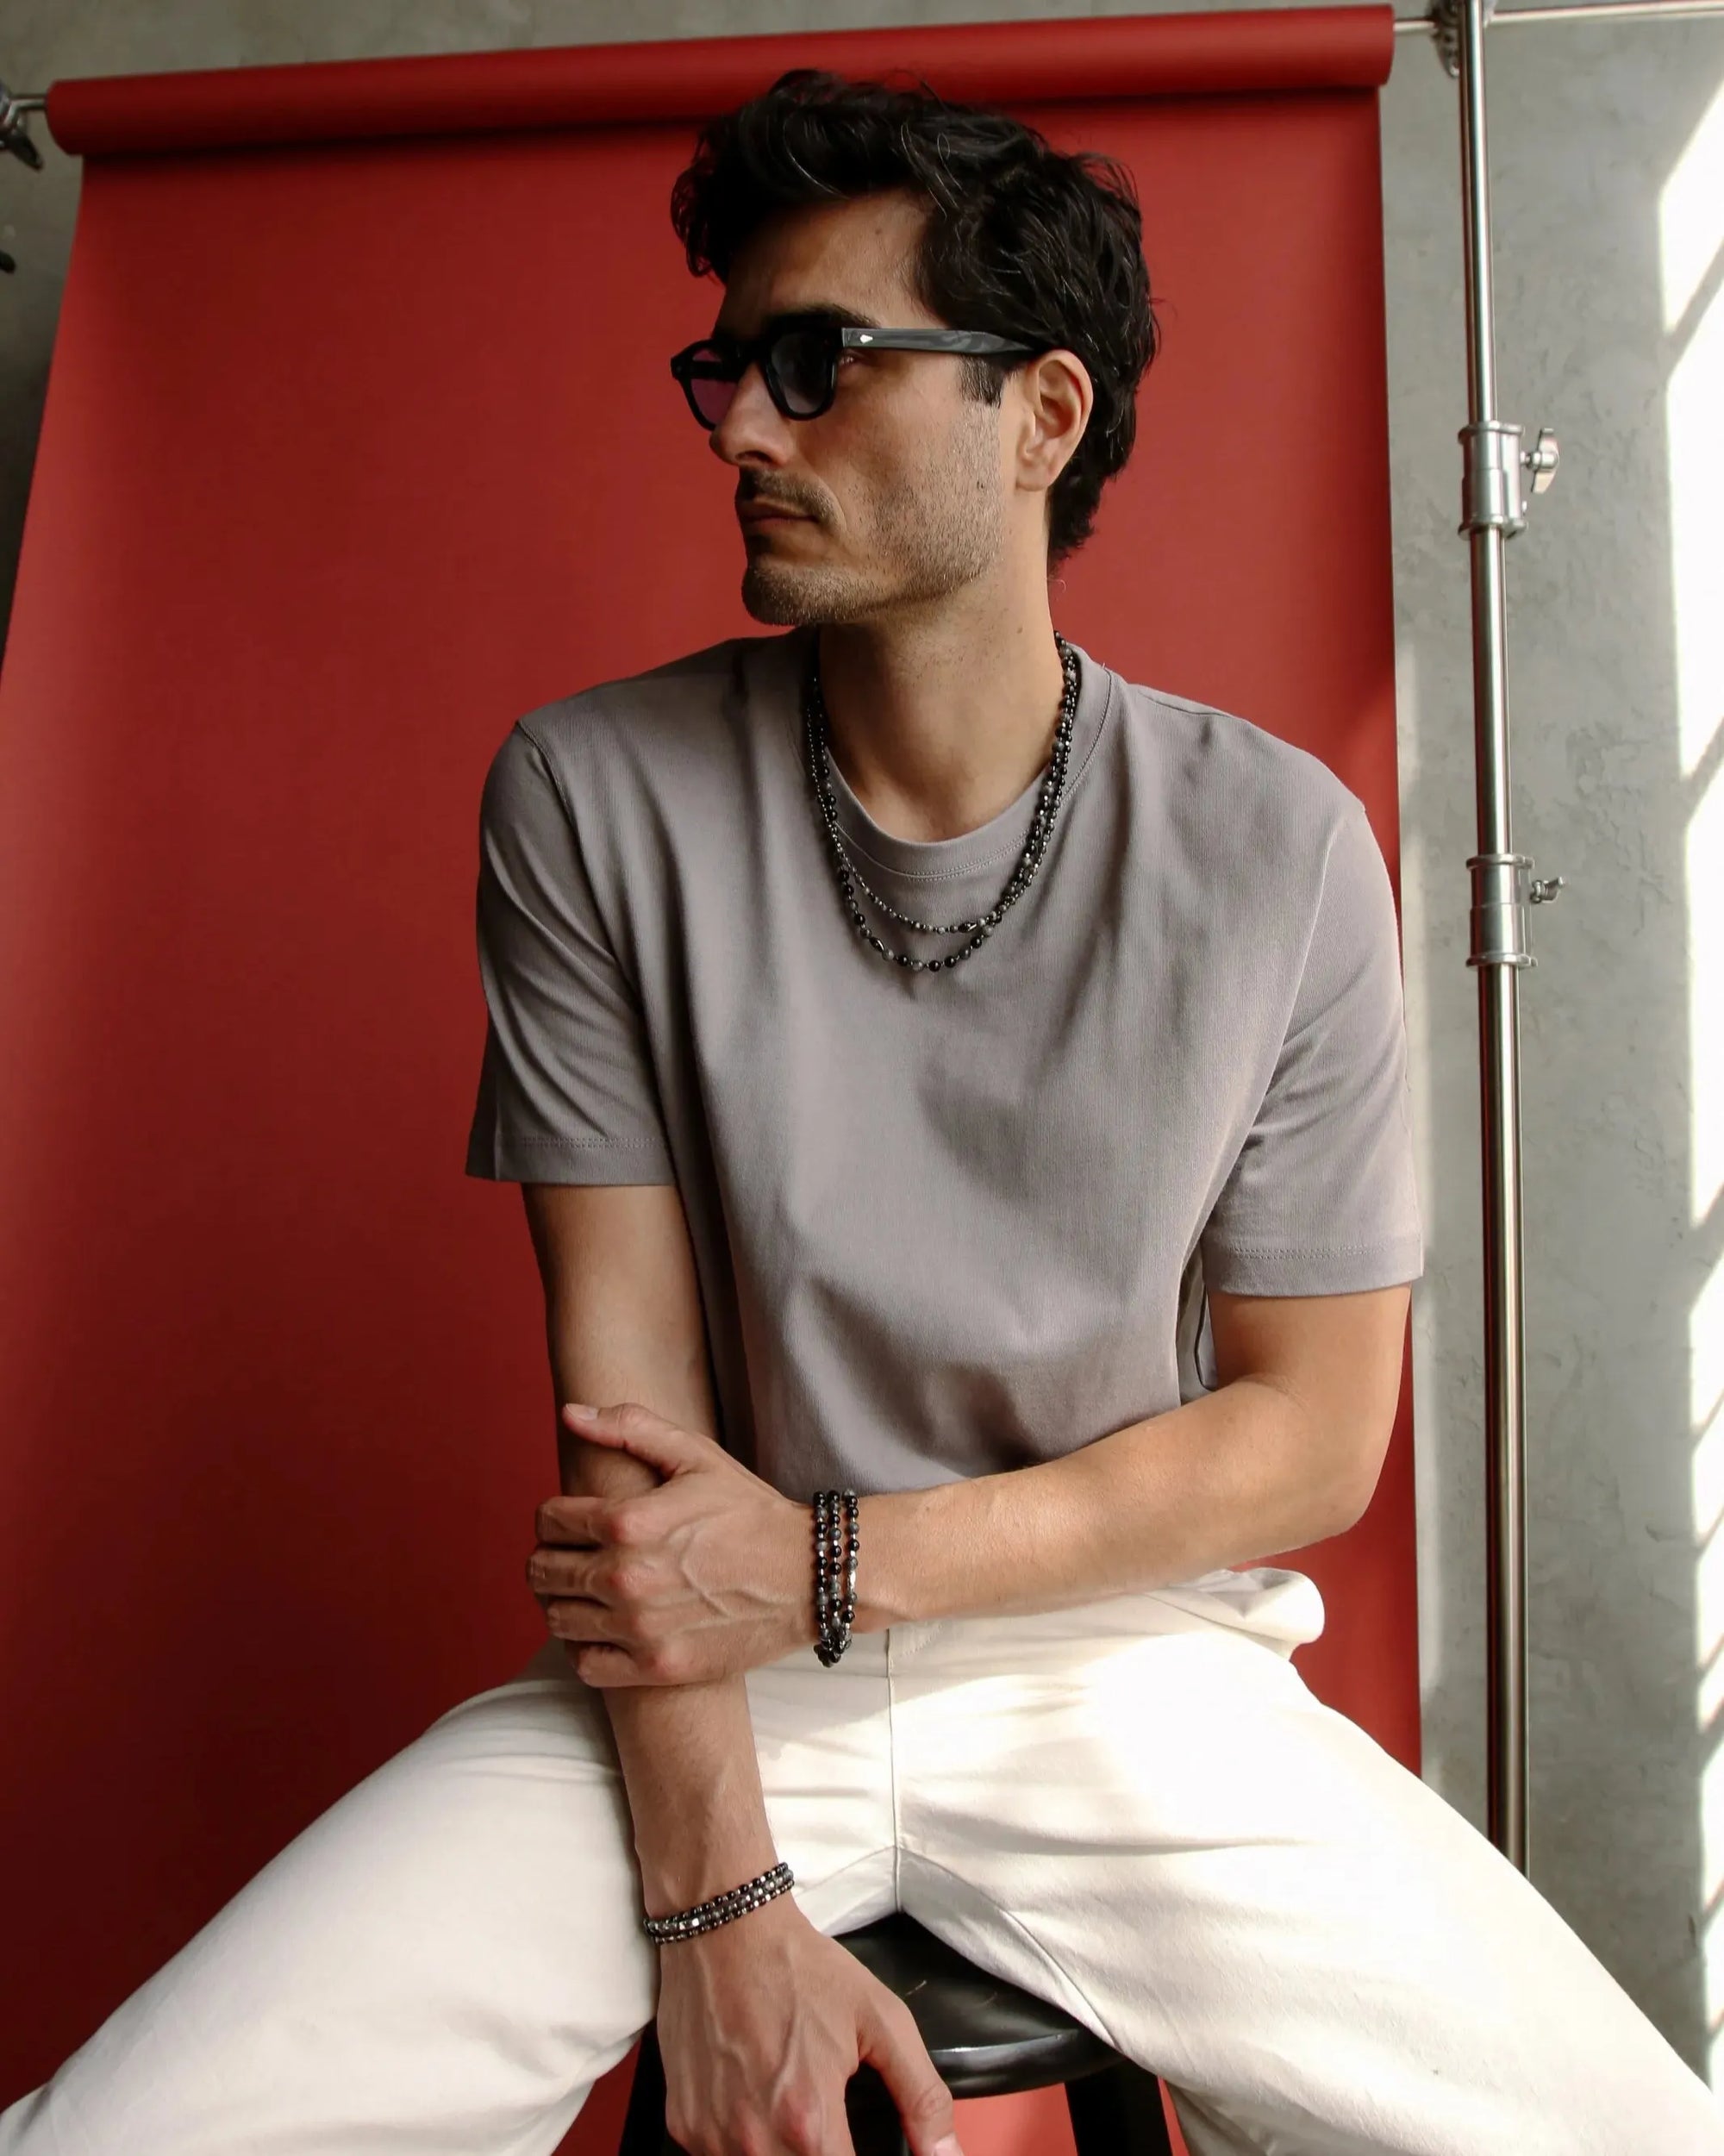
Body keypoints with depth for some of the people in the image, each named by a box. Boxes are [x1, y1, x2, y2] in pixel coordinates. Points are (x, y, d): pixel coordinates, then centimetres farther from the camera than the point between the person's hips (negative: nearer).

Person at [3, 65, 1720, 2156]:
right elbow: (623, 1377, -8)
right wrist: (718, 1907, -13)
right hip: (695, 1681, 0)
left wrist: (830, 1563, -12)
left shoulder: (1275, 846, -7)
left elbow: (1311, 1433, -4)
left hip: (1130, 1659, 1)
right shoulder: (592, 799, -6)